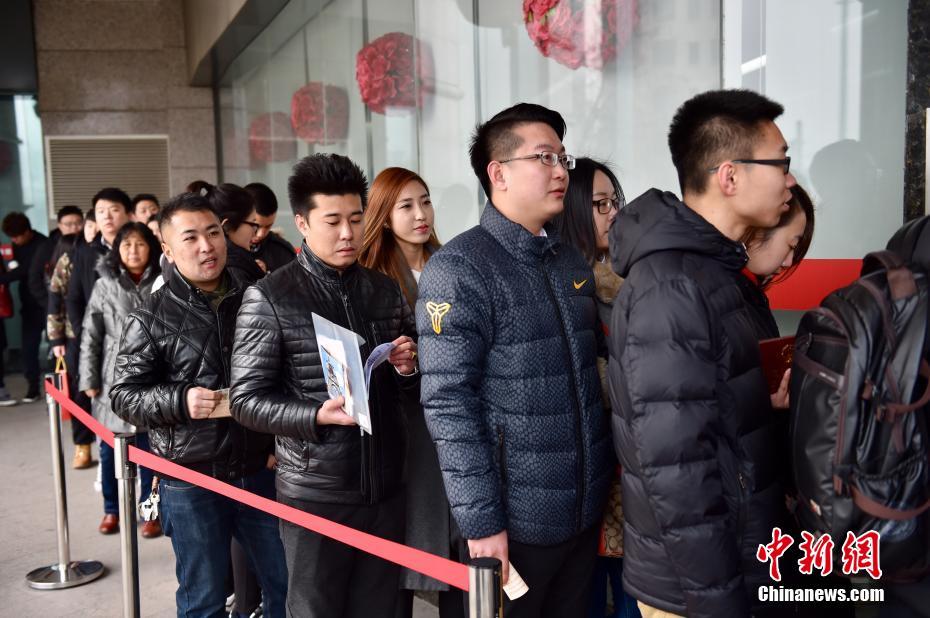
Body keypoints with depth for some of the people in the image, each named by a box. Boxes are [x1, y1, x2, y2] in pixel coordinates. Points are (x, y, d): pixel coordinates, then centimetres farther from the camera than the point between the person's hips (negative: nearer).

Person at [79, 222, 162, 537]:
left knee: (150, 447, 6)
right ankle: (111, 509, 27)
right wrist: (89, 380, -1)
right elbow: (90, 336, 3)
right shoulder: (104, 285, 3)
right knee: (109, 447, 11)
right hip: (114, 380, 1)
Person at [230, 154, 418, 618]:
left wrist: (407, 370, -8)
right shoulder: (269, 298, -8)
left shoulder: (387, 291, 7)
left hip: (385, 488, 4)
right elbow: (246, 400, -10)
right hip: (315, 492, -4)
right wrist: (317, 416, -24)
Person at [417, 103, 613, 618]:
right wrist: (480, 520, -19)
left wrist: (600, 486, 10)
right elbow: (449, 404, -18)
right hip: (514, 518, -7)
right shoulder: (458, 269, -14)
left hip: (586, 508, 7)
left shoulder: (572, 261, 9)